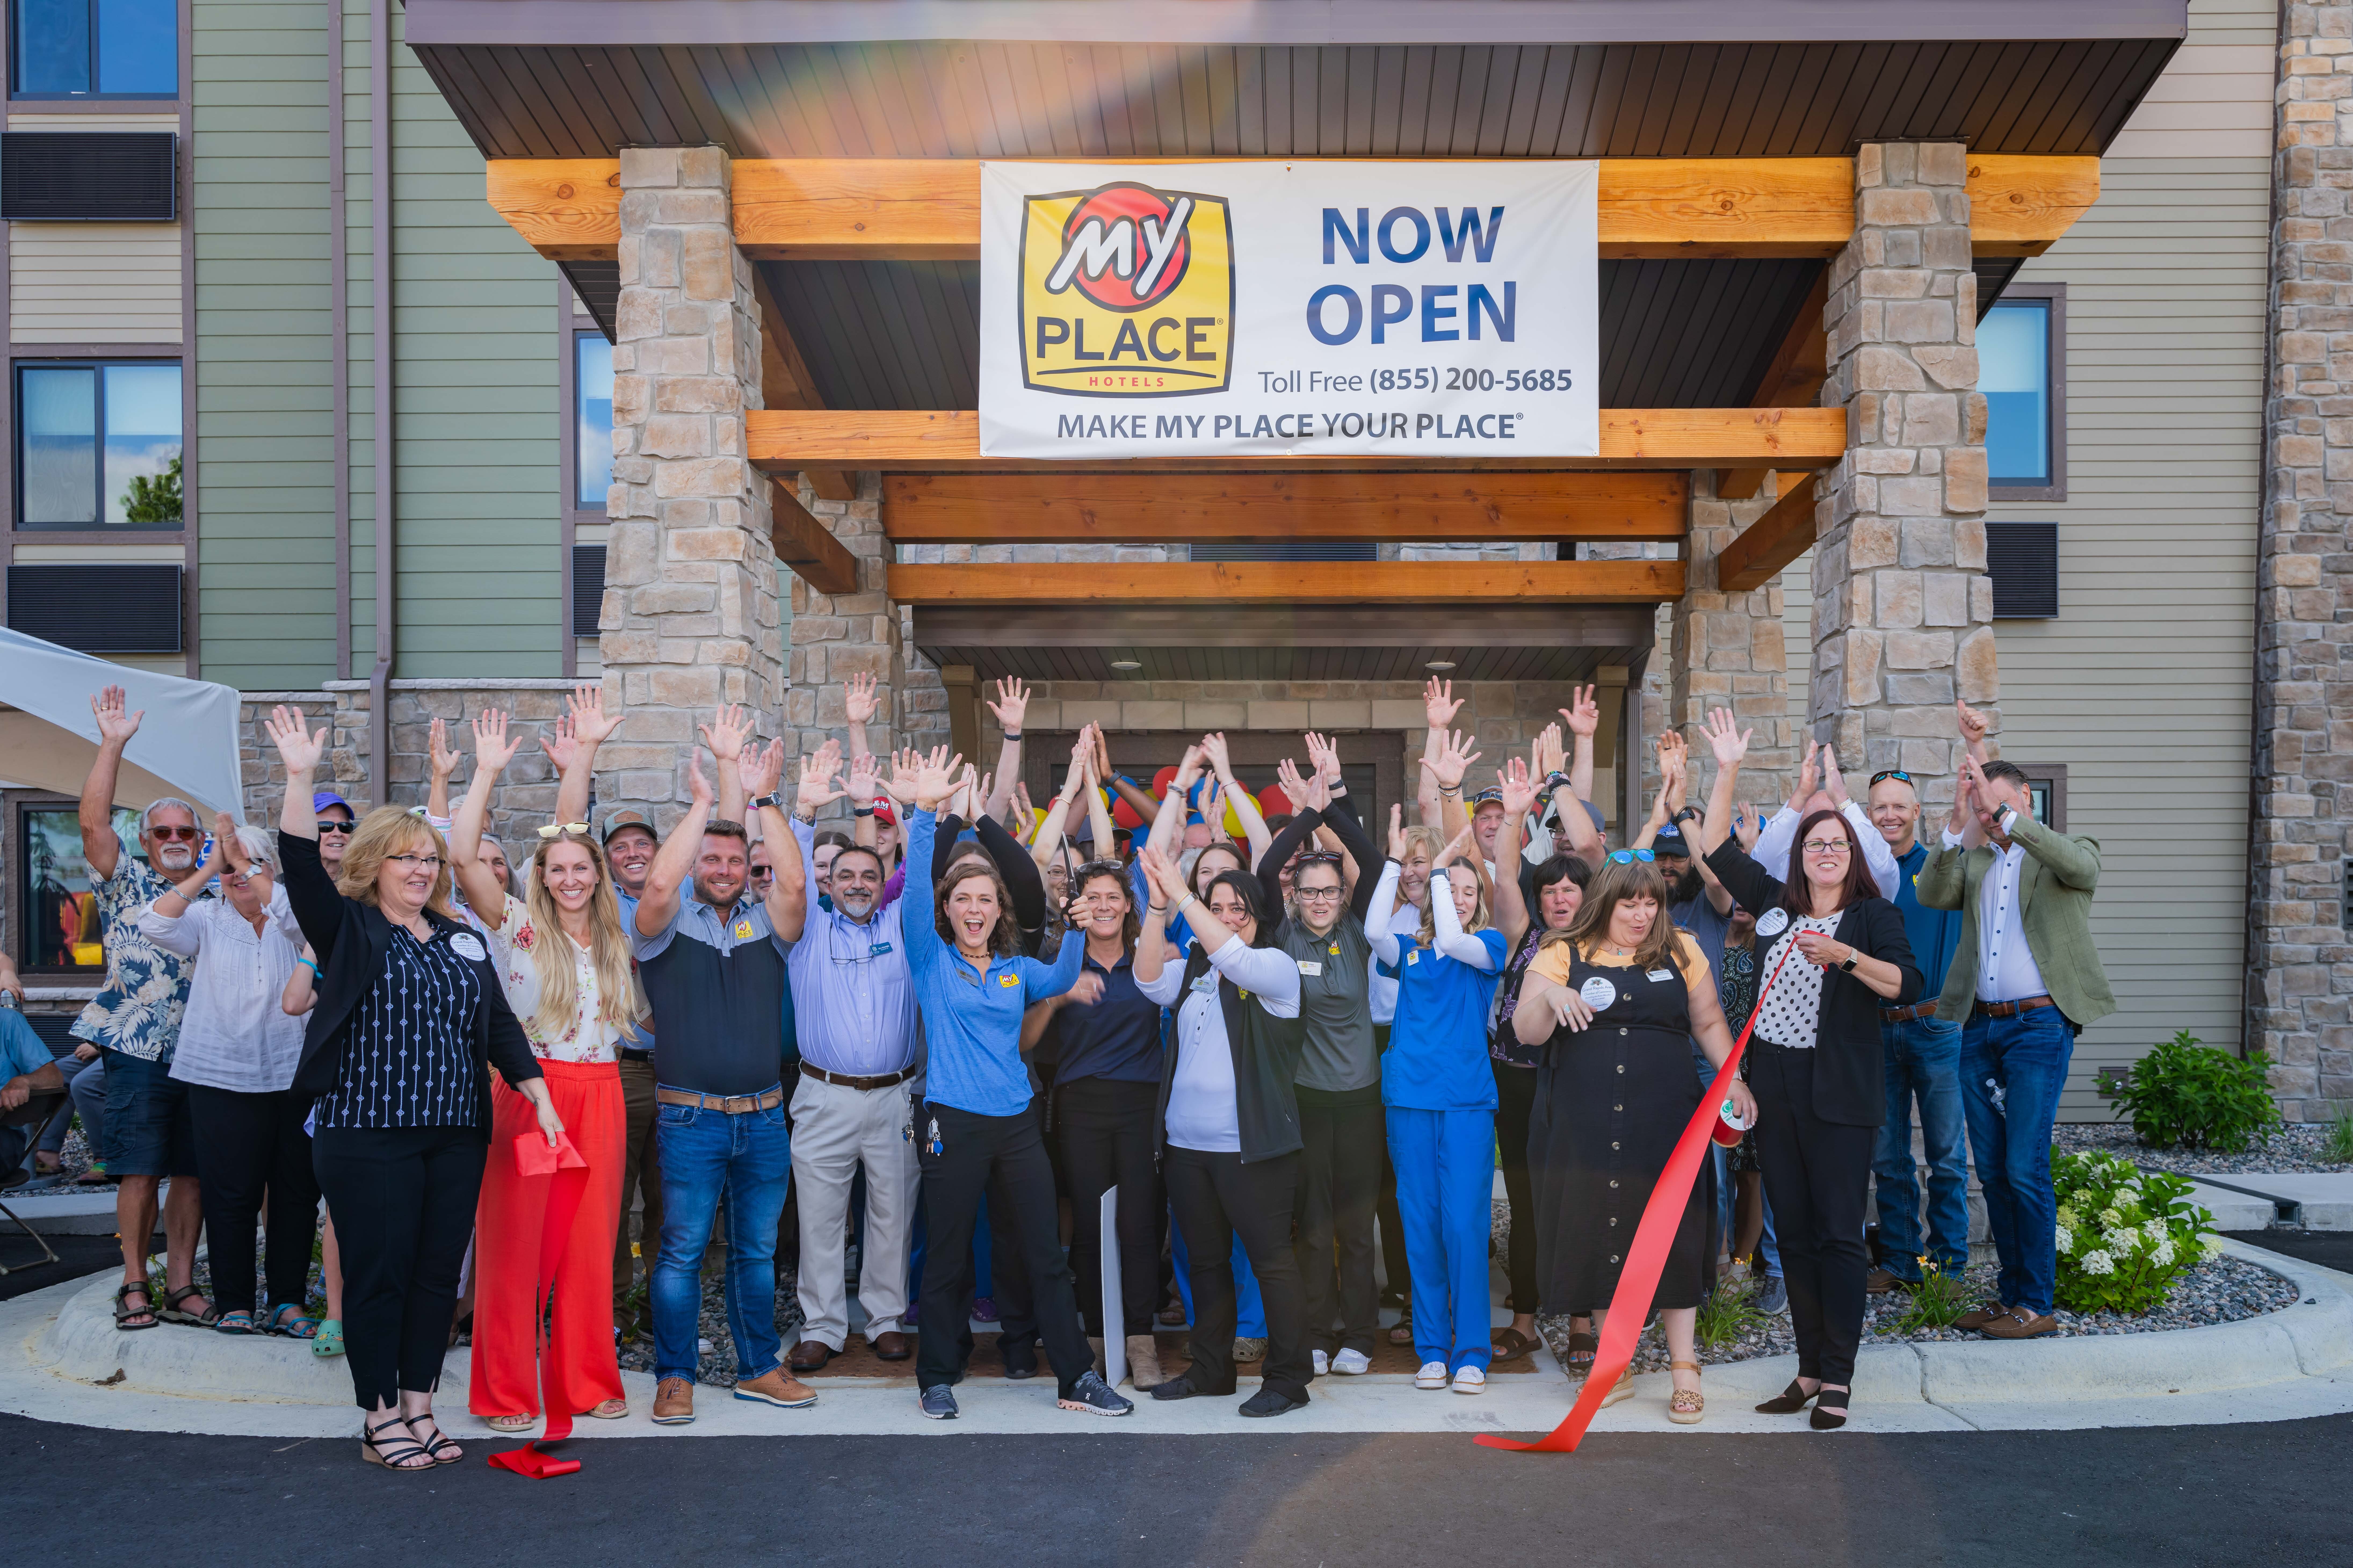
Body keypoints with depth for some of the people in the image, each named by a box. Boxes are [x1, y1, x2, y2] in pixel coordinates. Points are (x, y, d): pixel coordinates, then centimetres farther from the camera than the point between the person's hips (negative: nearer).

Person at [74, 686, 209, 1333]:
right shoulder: (127, 884, 6)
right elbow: (93, 820, -7)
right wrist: (113, 743, -12)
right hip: (139, 1052, -3)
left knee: (193, 1173, 5)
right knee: (140, 1173, -2)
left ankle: (181, 1286, 13)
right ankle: (134, 1285, 9)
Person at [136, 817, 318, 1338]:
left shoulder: (291, 921, 5)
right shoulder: (208, 919, 6)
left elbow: (295, 912, -18)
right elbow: (155, 925, -11)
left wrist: (244, 859, -13)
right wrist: (209, 870, -13)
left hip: (293, 1075, 1)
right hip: (222, 1076, 0)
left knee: (297, 1190, 4)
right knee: (231, 1194, 0)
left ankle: (288, 1302, 13)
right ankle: (234, 1304, 10)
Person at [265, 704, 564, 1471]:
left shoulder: (462, 940, 15)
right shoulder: (348, 930, 2)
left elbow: (500, 1022, 15)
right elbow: (301, 864, -13)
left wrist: (538, 1093, 5)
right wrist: (300, 779, -24)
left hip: (457, 1135, 5)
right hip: (367, 1134, -5)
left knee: (439, 1273, 8)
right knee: (378, 1274, 1)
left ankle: (419, 1408, 19)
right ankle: (380, 1421, 12)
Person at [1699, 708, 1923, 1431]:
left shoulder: (1874, 915, 0)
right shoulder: (1775, 904, 12)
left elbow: (1906, 984, -12)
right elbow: (1717, 848, 13)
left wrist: (1845, 957, -24)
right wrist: (1728, 770, 9)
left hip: (1841, 1093, -5)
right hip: (1775, 1086, 5)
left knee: (1838, 1232, -3)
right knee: (1793, 1233, 8)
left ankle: (1837, 1379, 2)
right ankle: (1810, 1369, 16)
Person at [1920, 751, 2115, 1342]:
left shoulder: (2067, 854, 3)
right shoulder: (1974, 859, 14)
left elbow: (2080, 866, -22)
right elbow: (1932, 895, -4)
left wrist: (2005, 814, -25)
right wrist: (1957, 824, -15)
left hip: (2039, 1025, -5)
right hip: (1979, 1027, 5)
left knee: (2025, 1169, -7)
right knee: (1992, 1171, 10)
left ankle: (2036, 1304, 2)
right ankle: (2009, 1293, 20)